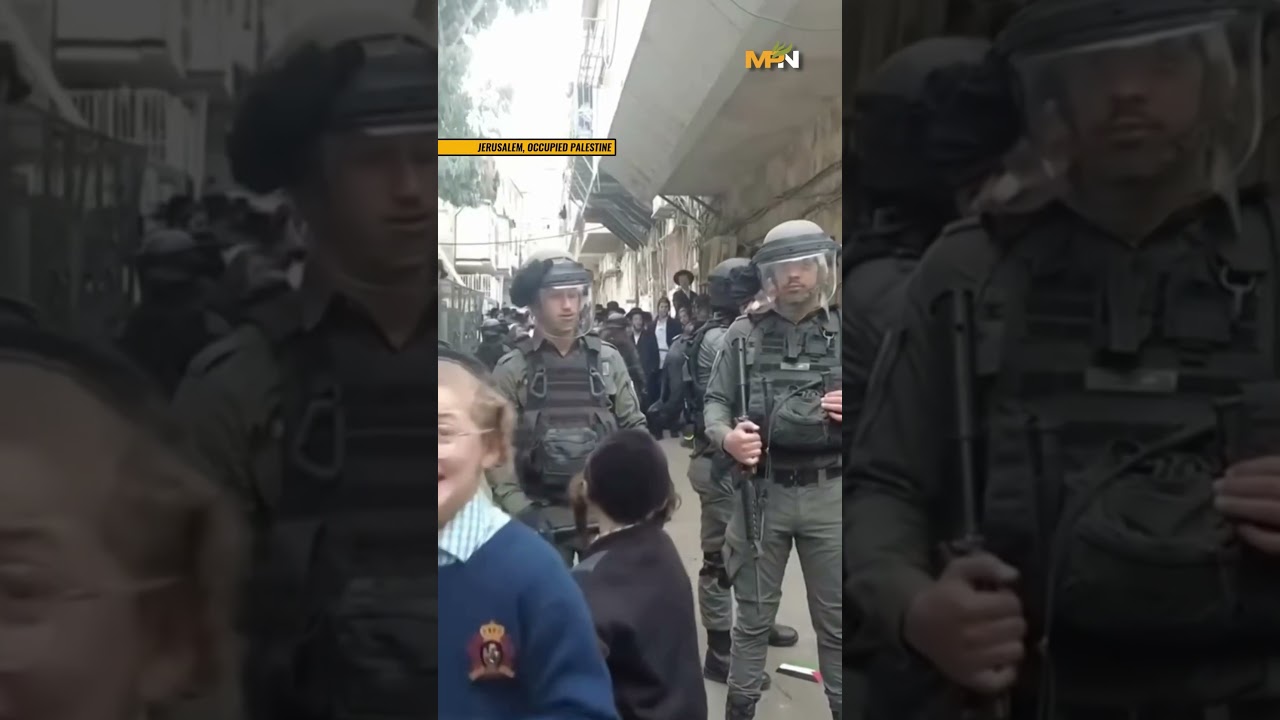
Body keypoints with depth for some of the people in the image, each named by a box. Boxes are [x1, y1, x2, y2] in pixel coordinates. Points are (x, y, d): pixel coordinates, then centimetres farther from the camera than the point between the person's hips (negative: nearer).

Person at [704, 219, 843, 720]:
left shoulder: (844, 331, 0)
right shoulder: (745, 333, -1)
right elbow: (716, 402, 3)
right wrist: (726, 436, -18)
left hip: (829, 492, 0)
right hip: (762, 490, 0)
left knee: (836, 620, 12)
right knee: (753, 615, 15)